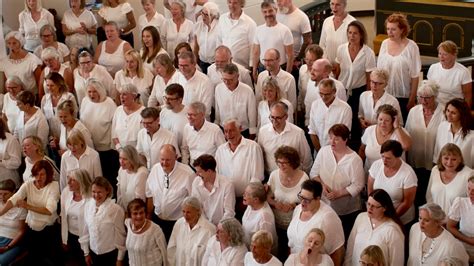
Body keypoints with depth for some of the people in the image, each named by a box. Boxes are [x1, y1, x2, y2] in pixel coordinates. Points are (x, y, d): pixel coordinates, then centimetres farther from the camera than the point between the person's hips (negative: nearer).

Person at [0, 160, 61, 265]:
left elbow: (49, 210, -23)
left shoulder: (54, 185, -13)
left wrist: (28, 206, -25)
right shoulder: (28, 185, -6)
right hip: (32, 229, 3)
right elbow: (13, 200, -24)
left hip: (49, 230, -3)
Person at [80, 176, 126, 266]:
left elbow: (120, 235, -10)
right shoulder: (88, 206, -6)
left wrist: (120, 259, -5)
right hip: (93, 252, 4)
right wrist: (86, 252, 10)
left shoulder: (116, 209, -19)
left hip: (111, 254, -4)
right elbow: (86, 230, 4)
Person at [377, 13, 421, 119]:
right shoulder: (384, 44, 4)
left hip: (403, 97, -4)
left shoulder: (411, 47, -10)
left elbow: (415, 77, -7)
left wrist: (412, 100, -7)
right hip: (384, 95, 4)